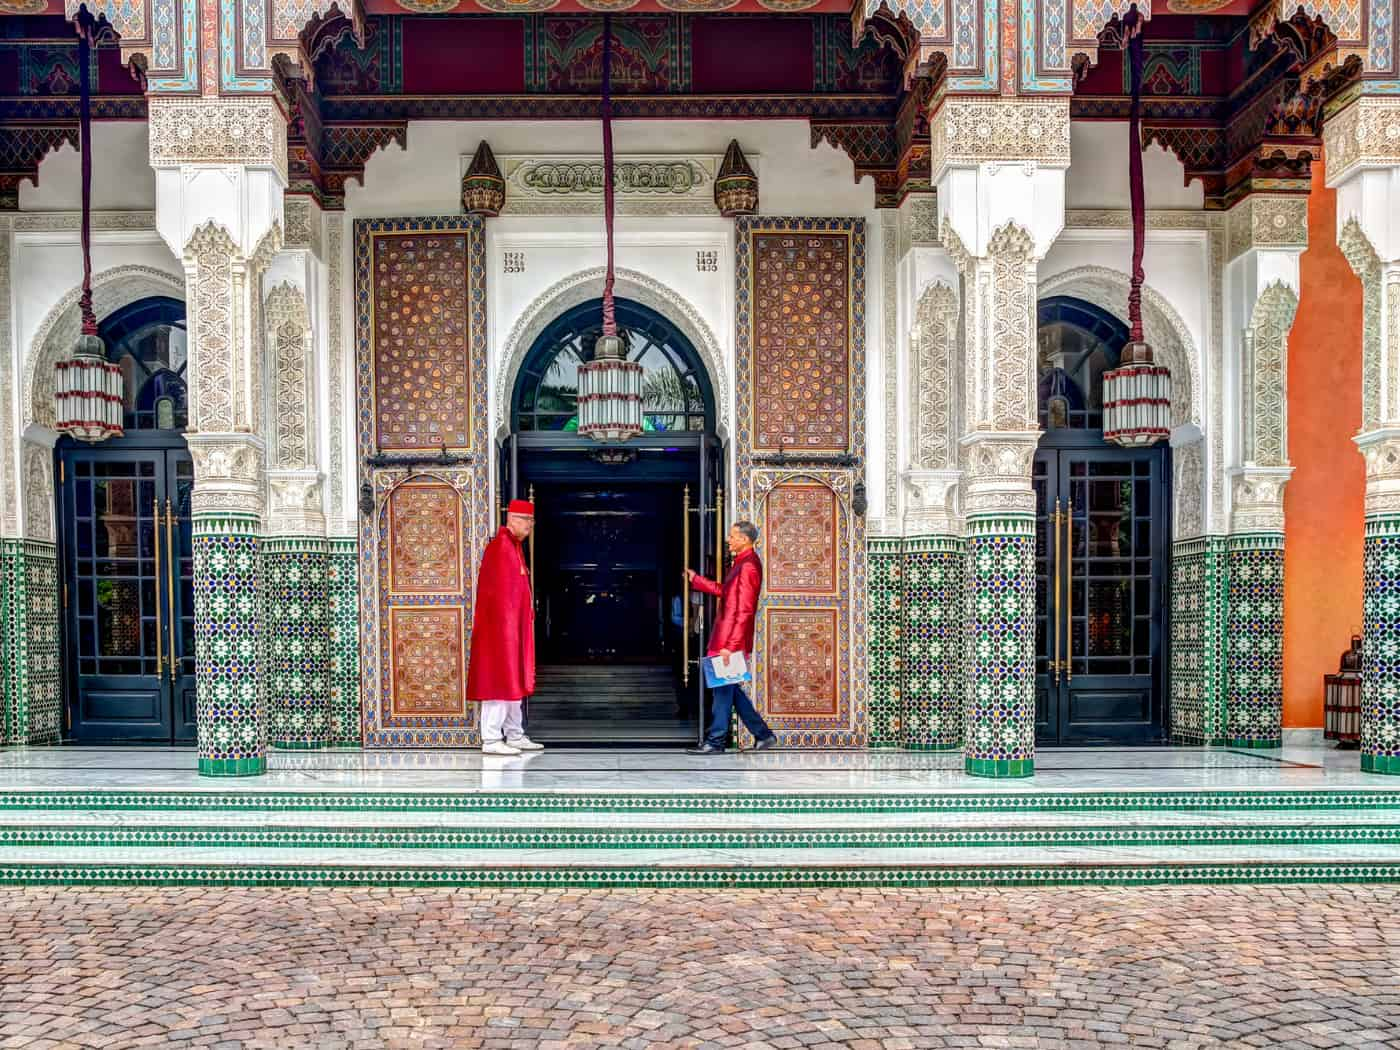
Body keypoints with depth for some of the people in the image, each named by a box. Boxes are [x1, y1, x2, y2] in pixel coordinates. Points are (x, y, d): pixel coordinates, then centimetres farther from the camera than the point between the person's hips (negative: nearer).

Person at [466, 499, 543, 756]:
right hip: (501, 626, -10)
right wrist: (507, 626, -21)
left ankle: (515, 736, 20)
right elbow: (499, 591, -20)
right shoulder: (500, 546, -15)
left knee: (514, 683, 13)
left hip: (514, 627, 10)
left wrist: (525, 620, 15)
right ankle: (491, 741, -3)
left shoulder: (514, 546, 16)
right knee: (500, 682, -7)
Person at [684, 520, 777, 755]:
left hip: (732, 641, -10)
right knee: (730, 689, 15)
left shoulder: (748, 567, -18)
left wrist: (730, 645, -24)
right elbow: (724, 591, 27)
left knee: (723, 690, -2)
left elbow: (744, 612, -22)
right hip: (727, 639, 10)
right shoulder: (740, 563, 14)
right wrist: (695, 579, 29)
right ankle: (763, 734, 21)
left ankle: (715, 742, 6)